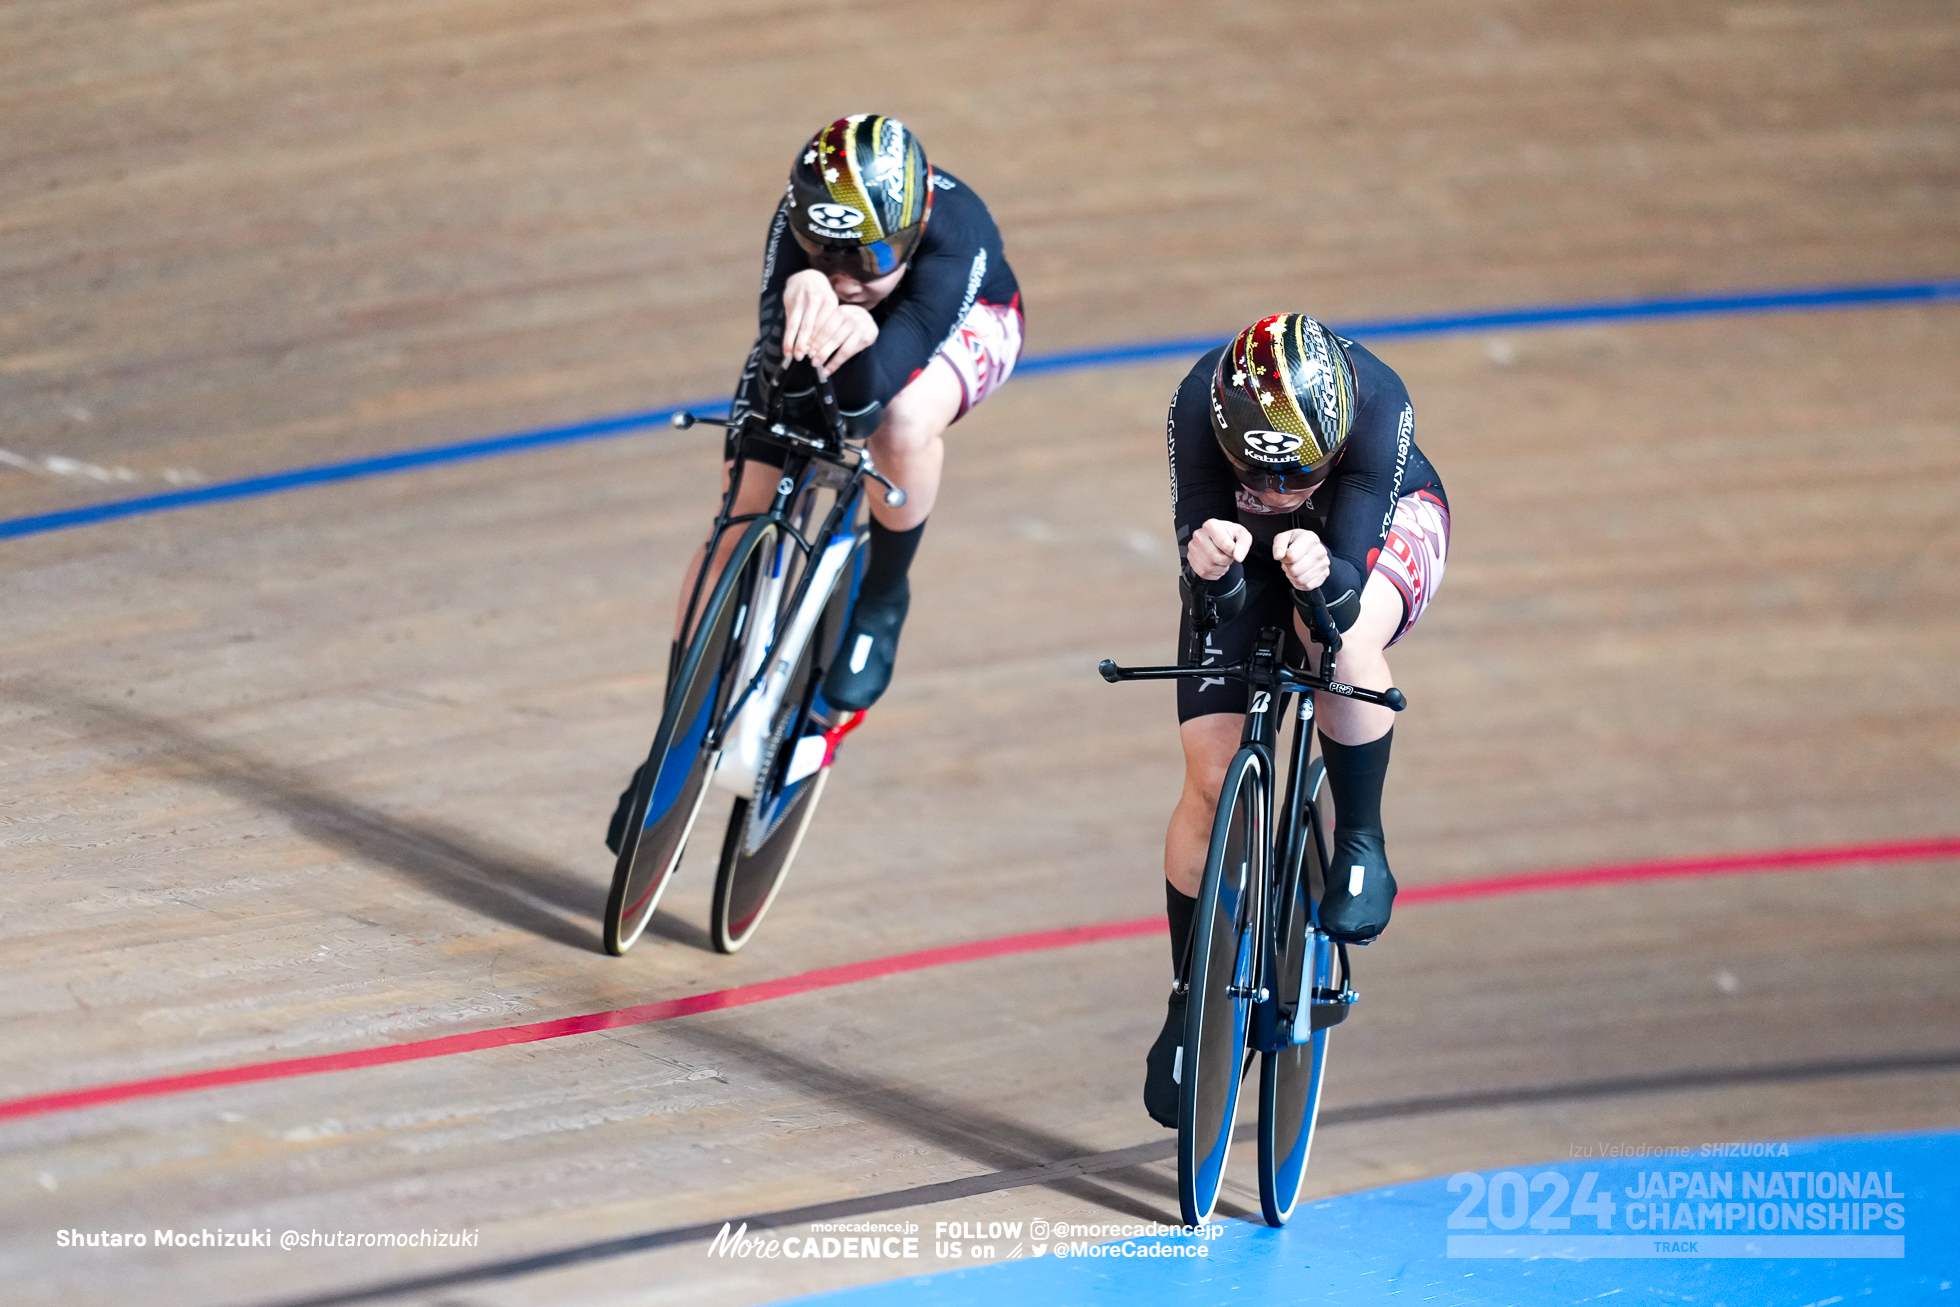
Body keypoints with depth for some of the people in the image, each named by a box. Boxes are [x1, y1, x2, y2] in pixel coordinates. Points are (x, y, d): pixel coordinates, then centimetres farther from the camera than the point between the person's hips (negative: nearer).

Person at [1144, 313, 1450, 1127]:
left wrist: (1325, 575, -62)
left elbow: (1353, 580, -39)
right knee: (1211, 781, -7)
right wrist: (1208, 562, -58)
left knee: (1345, 634, -38)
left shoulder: (1375, 403, -39)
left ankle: (1361, 846, -14)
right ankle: (1189, 1005, 11)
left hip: (1382, 522, -2)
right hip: (1246, 554, 2)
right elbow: (1196, 525, -34)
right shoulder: (1200, 407, -36)